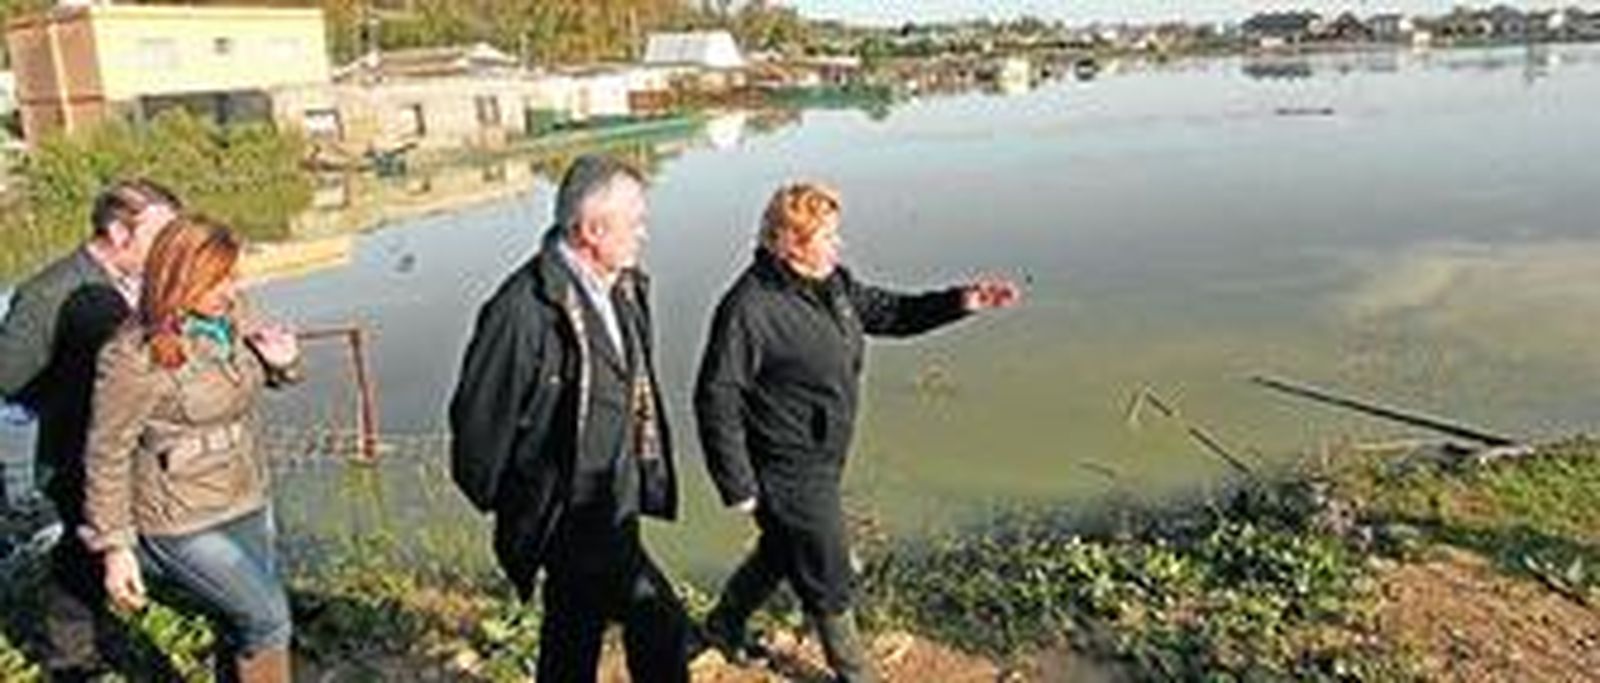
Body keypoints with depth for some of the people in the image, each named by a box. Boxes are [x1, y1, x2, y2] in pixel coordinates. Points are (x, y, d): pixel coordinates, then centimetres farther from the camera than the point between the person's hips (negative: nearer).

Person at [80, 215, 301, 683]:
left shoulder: (232, 314, -4)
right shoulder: (134, 358, -21)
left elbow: (262, 375, 15)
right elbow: (107, 457, -13)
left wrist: (283, 361, -10)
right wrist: (115, 547, -11)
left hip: (248, 504, 6)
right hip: (182, 525, -6)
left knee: (242, 627, 17)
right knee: (267, 618, -4)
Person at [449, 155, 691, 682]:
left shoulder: (624, 288, 3)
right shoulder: (526, 307, -24)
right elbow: (479, 414, -16)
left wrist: (646, 475, 15)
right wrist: (502, 501, -5)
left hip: (615, 504, 9)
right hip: (565, 514, -9)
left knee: (576, 627, 24)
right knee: (659, 623, -11)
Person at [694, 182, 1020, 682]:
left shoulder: (832, 283, 0)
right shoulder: (750, 309, -26)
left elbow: (888, 313, 12)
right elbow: (716, 400, -22)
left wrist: (961, 303, 0)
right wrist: (738, 486, -20)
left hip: (822, 460, 9)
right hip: (789, 474, -9)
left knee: (782, 551, 28)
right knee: (828, 582, 9)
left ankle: (724, 624, 52)